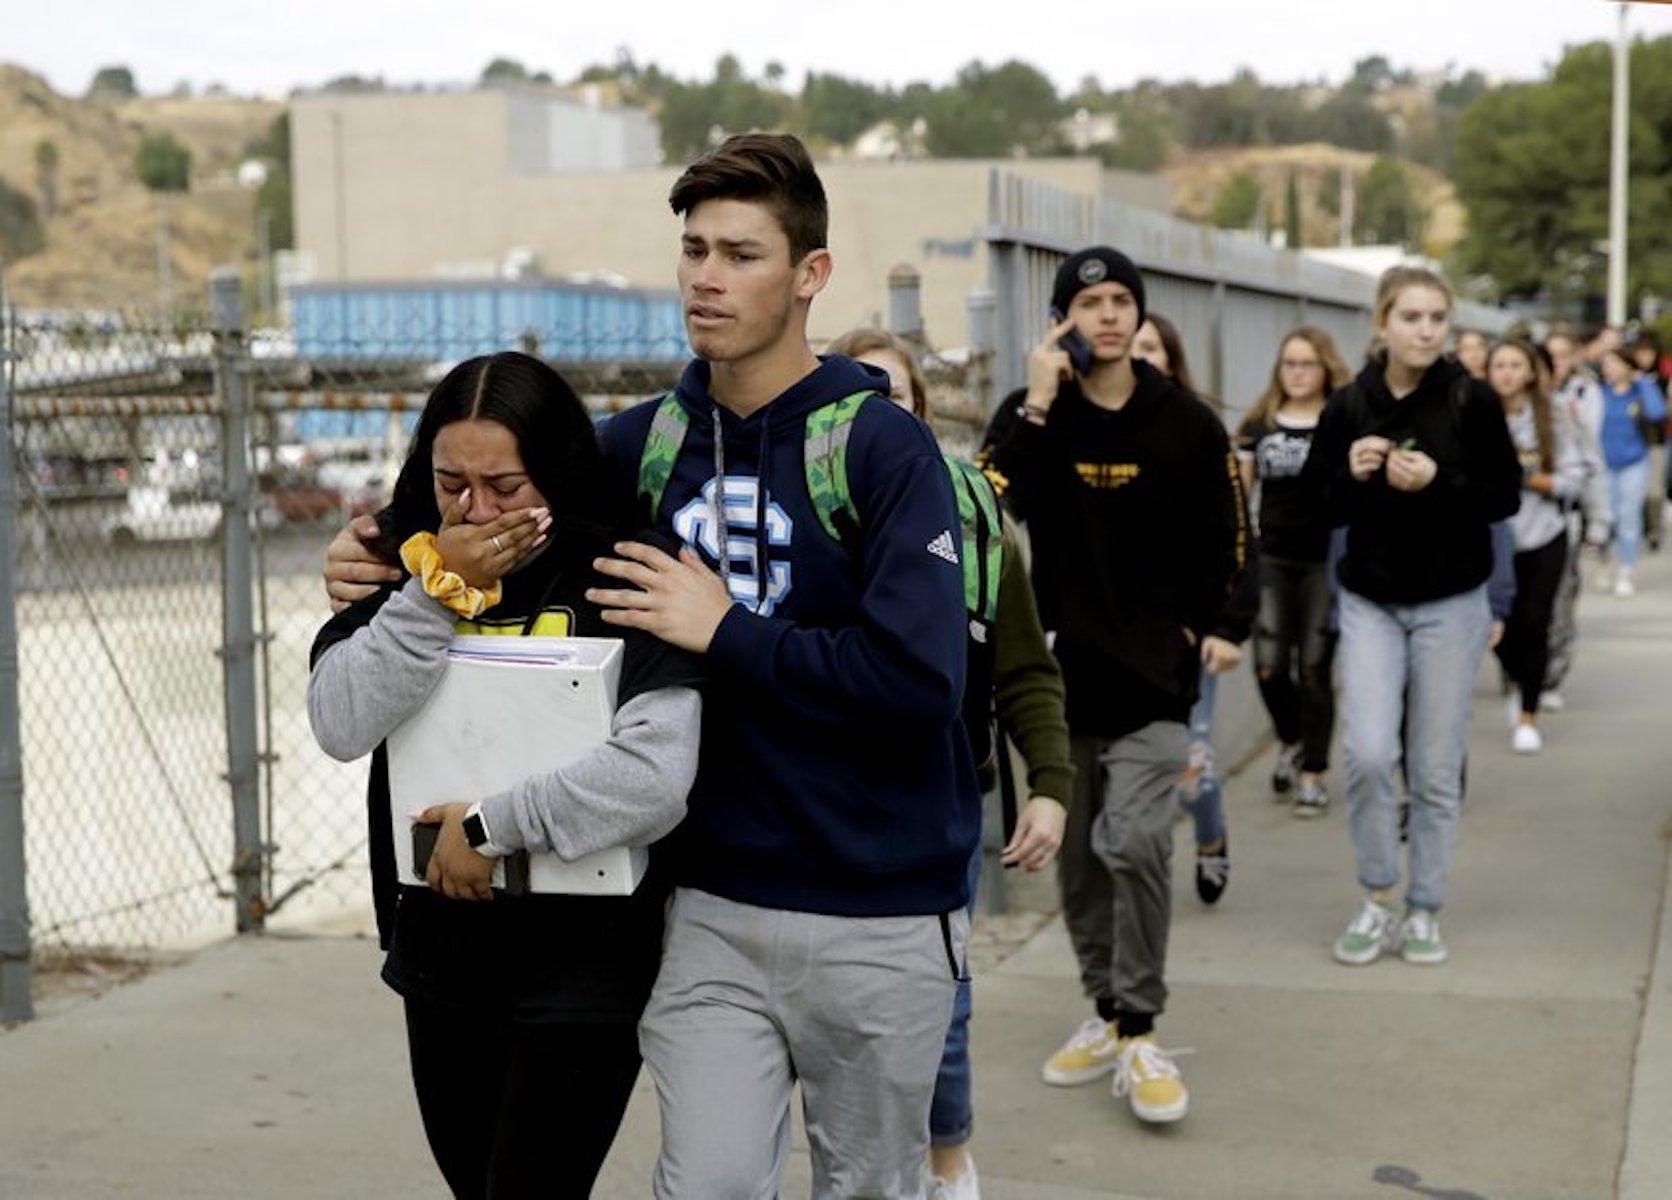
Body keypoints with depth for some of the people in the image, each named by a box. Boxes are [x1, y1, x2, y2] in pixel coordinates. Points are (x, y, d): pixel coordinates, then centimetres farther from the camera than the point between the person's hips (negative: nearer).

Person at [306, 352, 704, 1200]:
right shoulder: (405, 573, 3)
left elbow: (655, 778, -26)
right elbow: (340, 727, -9)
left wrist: (490, 826, -16)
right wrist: (439, 591, -18)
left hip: (580, 971, -5)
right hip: (440, 962, 6)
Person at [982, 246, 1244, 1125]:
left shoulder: (1187, 425, 1)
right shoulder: (1035, 417, 2)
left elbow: (1224, 542, 9)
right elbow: (995, 503, -17)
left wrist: (1188, 627, 2)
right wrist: (1038, 406, -19)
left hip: (1153, 674, -2)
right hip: (1062, 669, 2)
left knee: (1133, 840, -16)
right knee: (1078, 855, 11)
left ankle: (1139, 1035, -6)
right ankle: (1108, 1011, 27)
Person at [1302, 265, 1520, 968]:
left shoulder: (1471, 401, -6)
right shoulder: (1349, 407, 0)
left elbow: (1506, 496, -4)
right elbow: (1321, 505, 6)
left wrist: (1437, 482, -20)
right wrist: (1353, 474, -15)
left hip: (1450, 605, -1)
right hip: (1370, 602, 1)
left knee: (1436, 769, 4)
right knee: (1368, 752, -11)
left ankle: (1424, 911, 20)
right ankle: (1377, 898, 9)